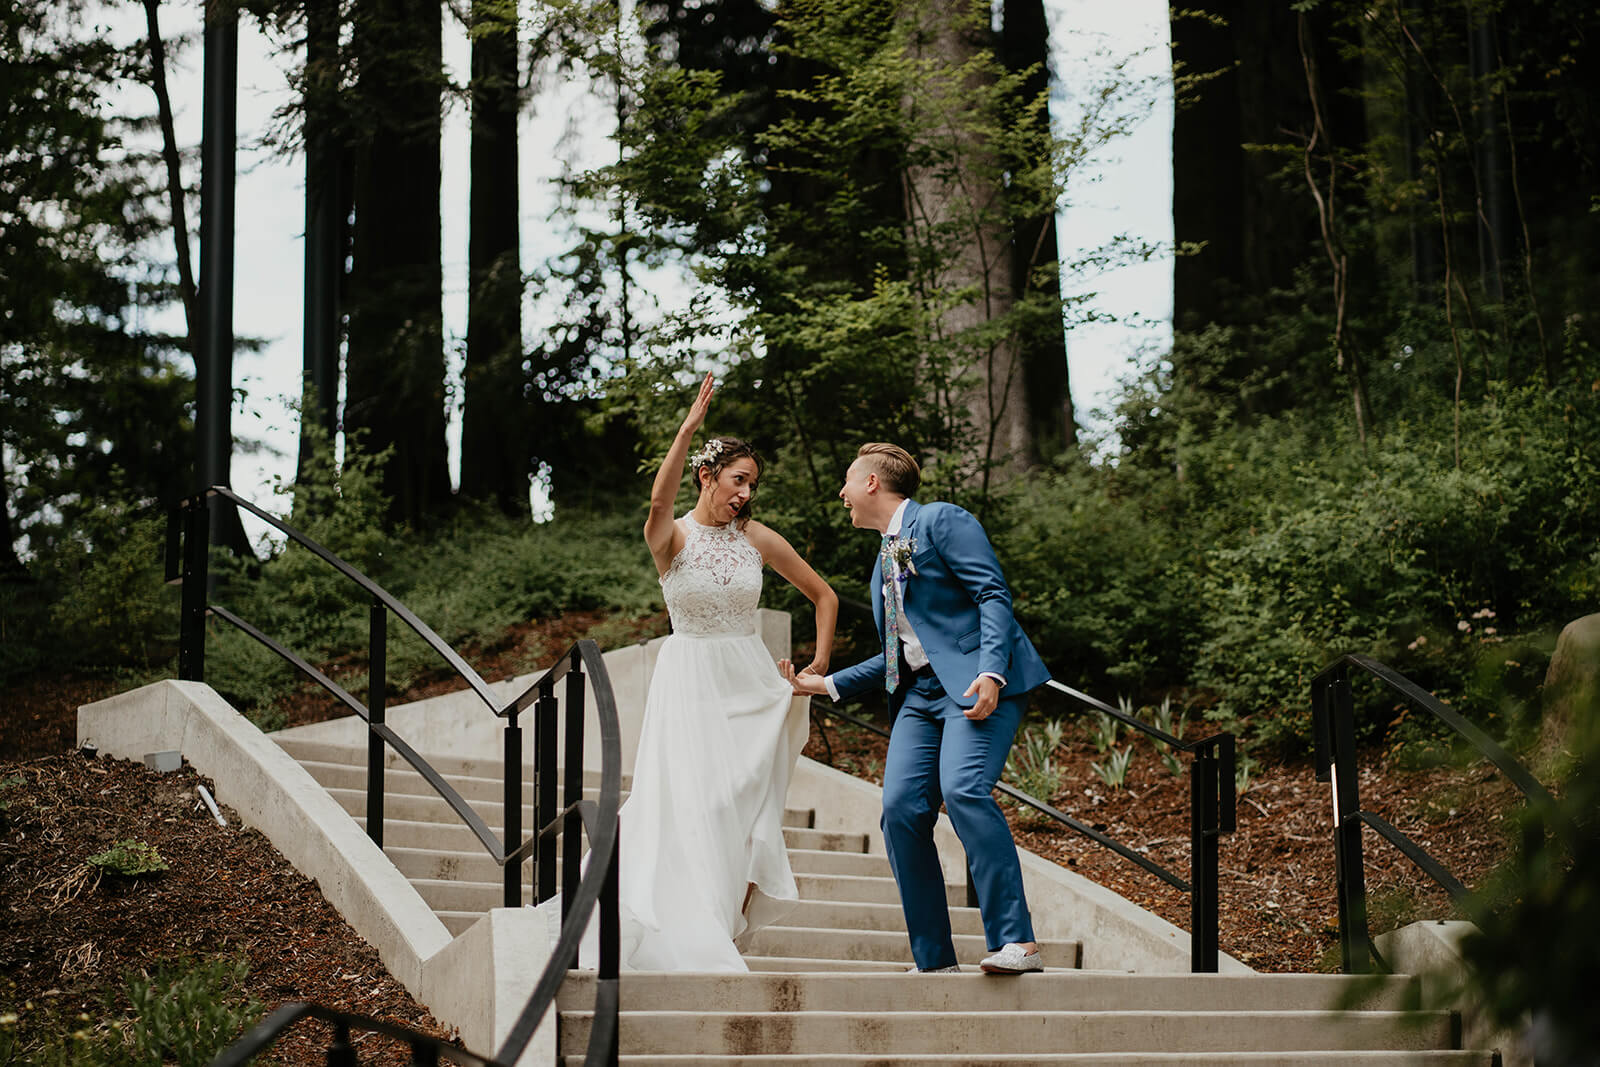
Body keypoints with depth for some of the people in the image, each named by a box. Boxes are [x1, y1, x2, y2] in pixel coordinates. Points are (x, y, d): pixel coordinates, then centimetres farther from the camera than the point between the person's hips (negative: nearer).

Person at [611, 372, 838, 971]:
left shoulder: (757, 539, 5)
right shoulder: (673, 538, -5)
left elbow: (823, 595, 13)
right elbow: (659, 501, -31)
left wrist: (820, 663, 5)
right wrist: (688, 428, -37)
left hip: (749, 683, 3)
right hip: (689, 684, -3)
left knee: (747, 806, -3)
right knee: (692, 804, -10)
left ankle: (729, 934, 5)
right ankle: (693, 939, -3)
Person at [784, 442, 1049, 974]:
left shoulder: (941, 521, 0)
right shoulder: (884, 562, 25)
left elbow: (993, 596, -10)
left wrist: (990, 673, -24)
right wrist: (826, 684, 24)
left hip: (978, 681, -8)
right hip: (920, 691, 8)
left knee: (964, 790, -27)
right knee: (901, 810, -8)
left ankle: (1017, 941, -25)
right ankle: (935, 962, -3)